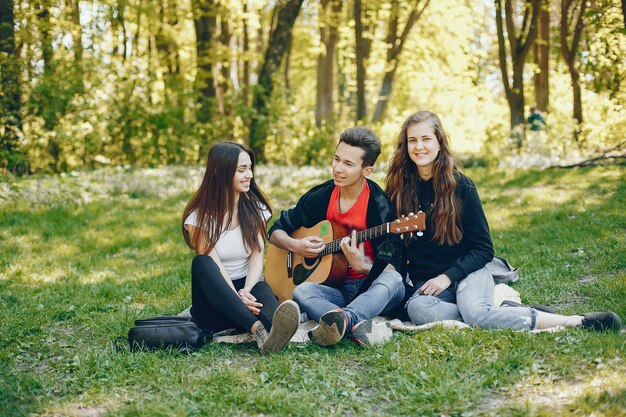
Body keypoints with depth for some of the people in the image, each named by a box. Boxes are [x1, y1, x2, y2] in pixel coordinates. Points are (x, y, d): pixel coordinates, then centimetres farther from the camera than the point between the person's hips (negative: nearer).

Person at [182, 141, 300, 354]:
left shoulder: (255, 209, 5)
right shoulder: (200, 216, -4)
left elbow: (257, 258, -4)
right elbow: (212, 265, -14)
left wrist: (246, 292, -25)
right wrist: (237, 298, -31)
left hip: (247, 289, 2)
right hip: (213, 301, -2)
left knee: (263, 289, -33)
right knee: (202, 263, -33)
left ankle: (275, 330, -71)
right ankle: (258, 328, -55)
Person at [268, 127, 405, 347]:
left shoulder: (380, 206, -10)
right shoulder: (320, 197, 1)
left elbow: (391, 266, -12)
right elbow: (276, 230, 11)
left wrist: (363, 266, -32)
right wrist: (295, 245, -10)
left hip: (370, 288, -2)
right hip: (334, 287, 3)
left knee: (393, 280, -34)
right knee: (301, 291, -29)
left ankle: (343, 320, -56)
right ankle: (358, 325, -53)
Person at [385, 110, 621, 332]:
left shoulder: (460, 185, -3)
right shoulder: (398, 189, 3)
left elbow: (483, 248, 0)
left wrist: (449, 276, -14)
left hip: (466, 272, -2)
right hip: (423, 282, 2)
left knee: (475, 313, -36)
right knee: (417, 310, -35)